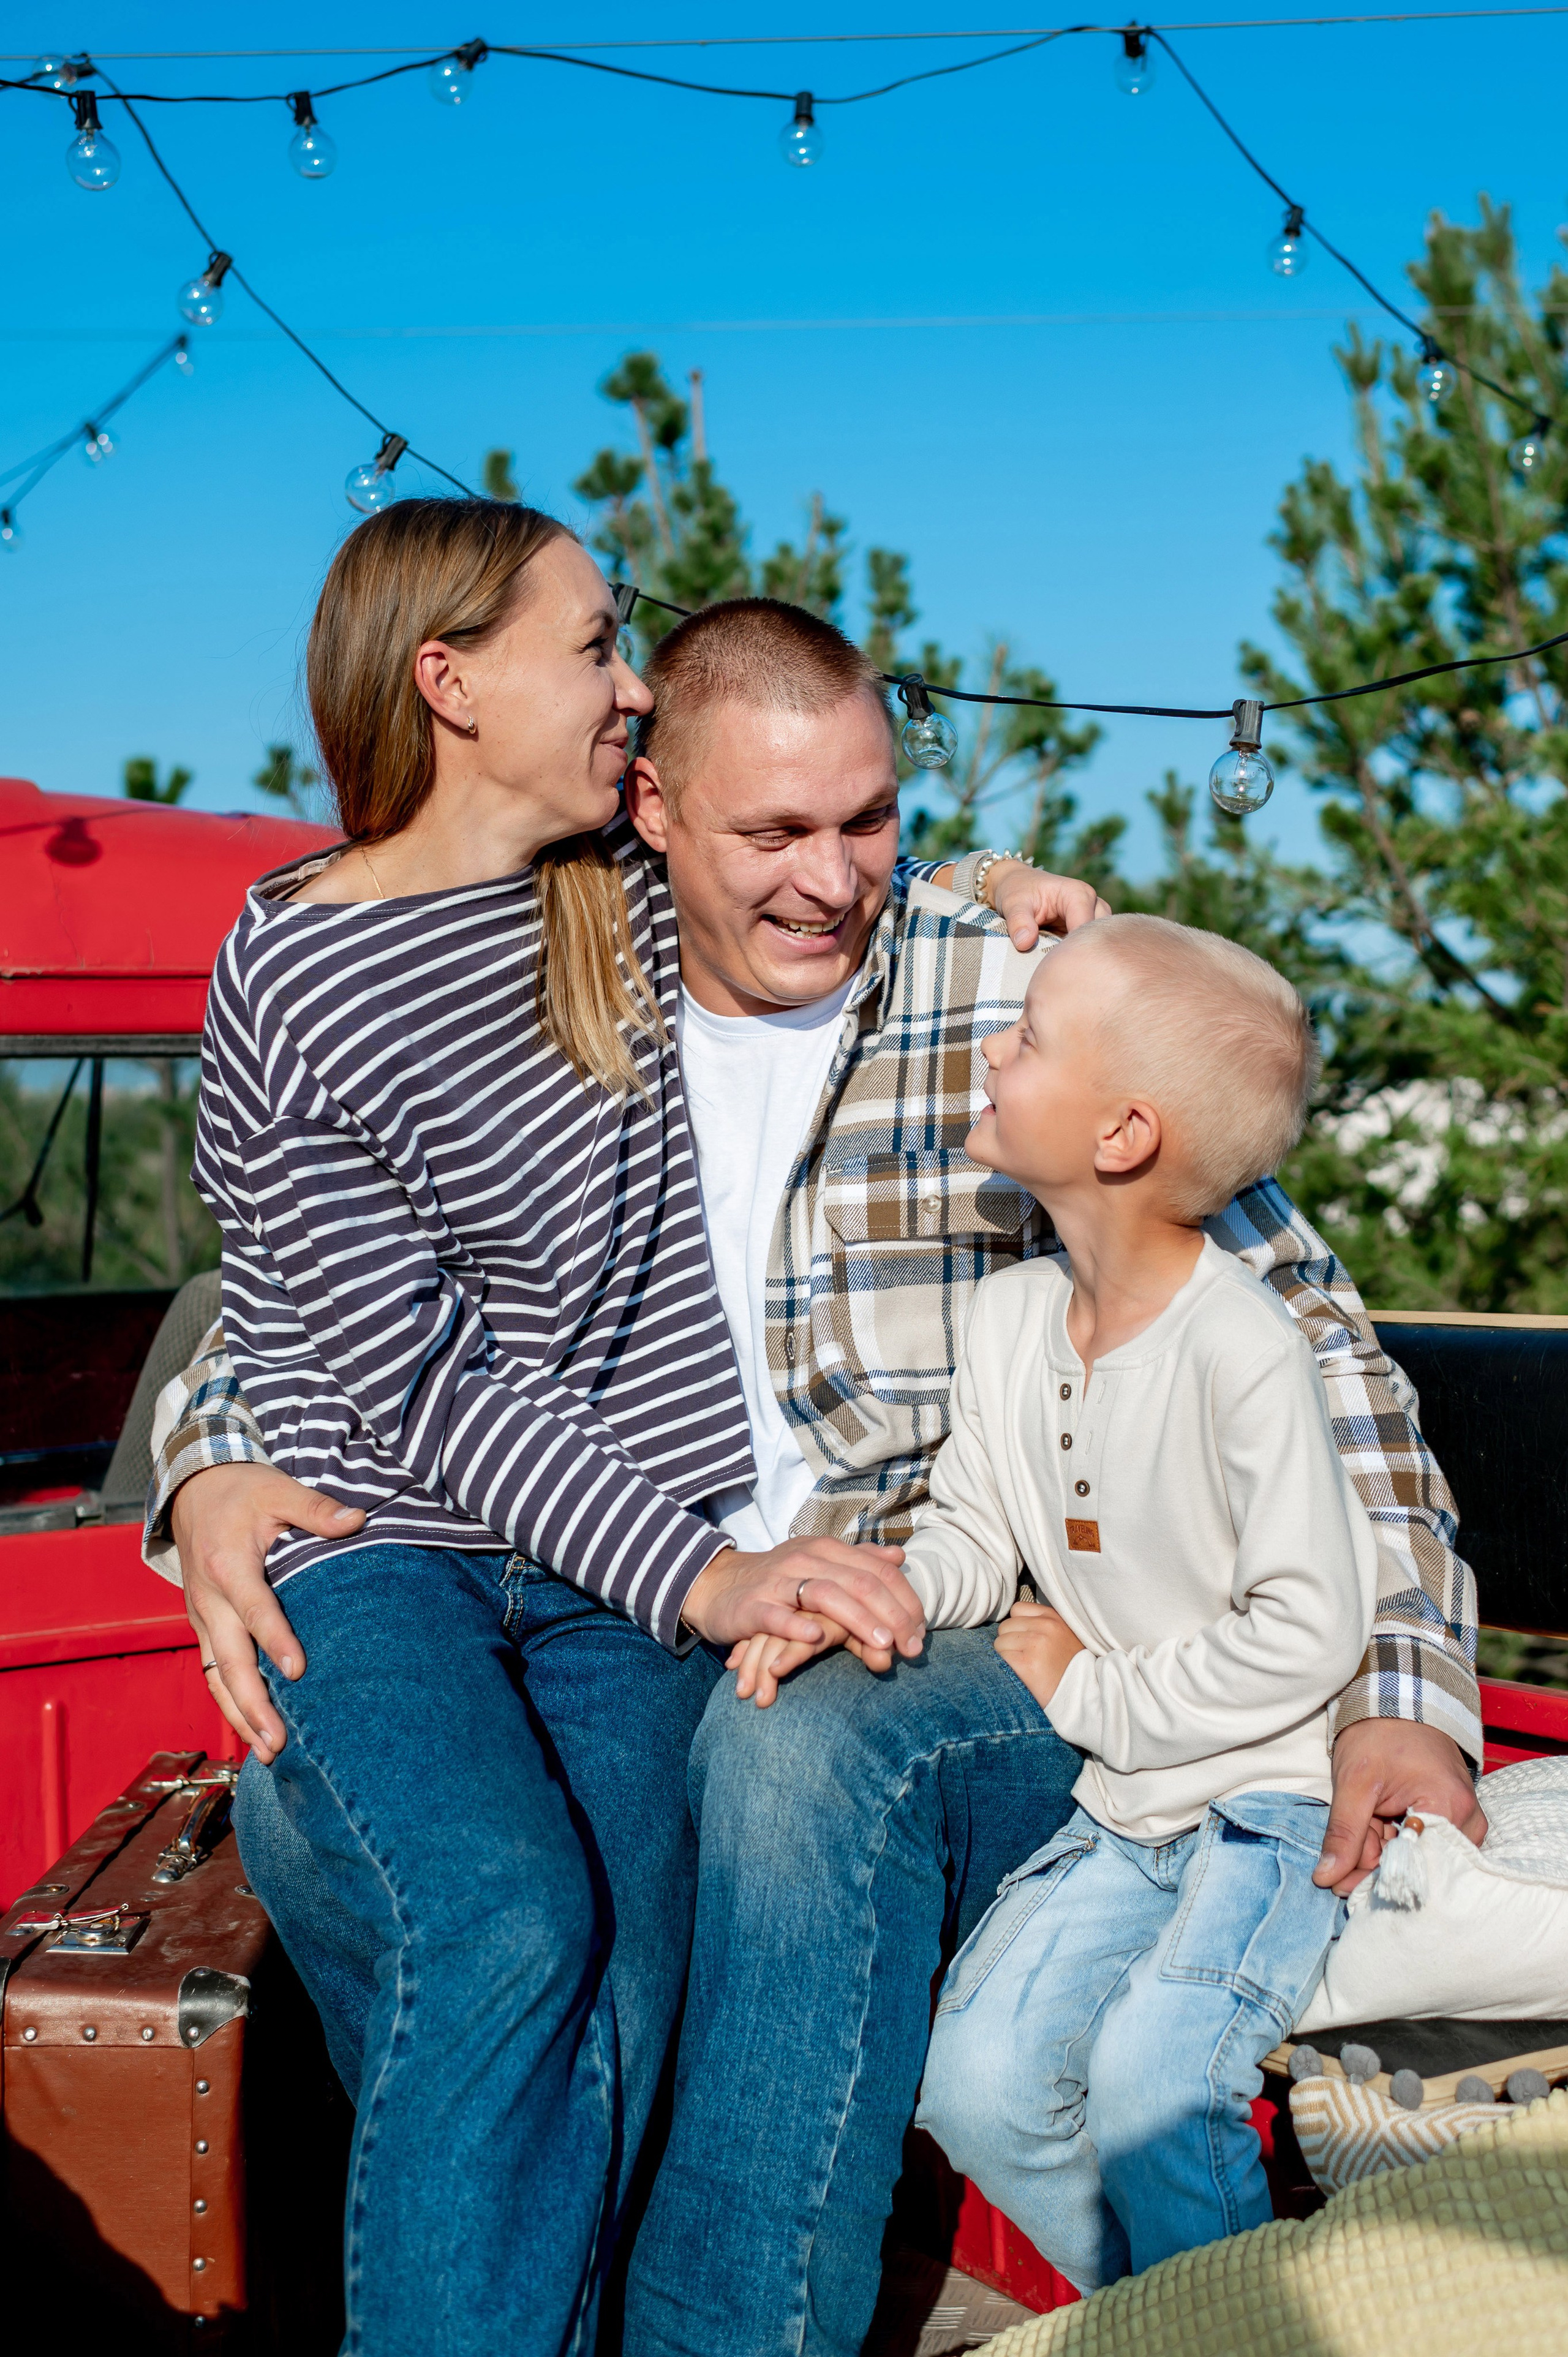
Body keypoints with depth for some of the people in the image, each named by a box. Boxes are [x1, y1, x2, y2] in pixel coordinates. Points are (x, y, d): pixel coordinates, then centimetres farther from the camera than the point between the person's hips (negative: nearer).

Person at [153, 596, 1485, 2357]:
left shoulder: (1025, 998, -2)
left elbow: (1300, 1334, -2)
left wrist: (1408, 1696, -13)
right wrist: (213, 1477, -10)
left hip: (987, 1661, -3)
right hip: (652, 1663, 4)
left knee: (807, 1750, -36)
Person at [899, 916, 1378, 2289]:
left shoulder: (1243, 1351, -22)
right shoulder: (1013, 1318, 1)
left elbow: (1309, 1632, -20)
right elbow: (972, 1540, 11)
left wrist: (1089, 1694, -12)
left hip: (1273, 1797, -6)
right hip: (1119, 1812, 6)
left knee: (1149, 2077, -25)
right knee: (976, 2083, -10)